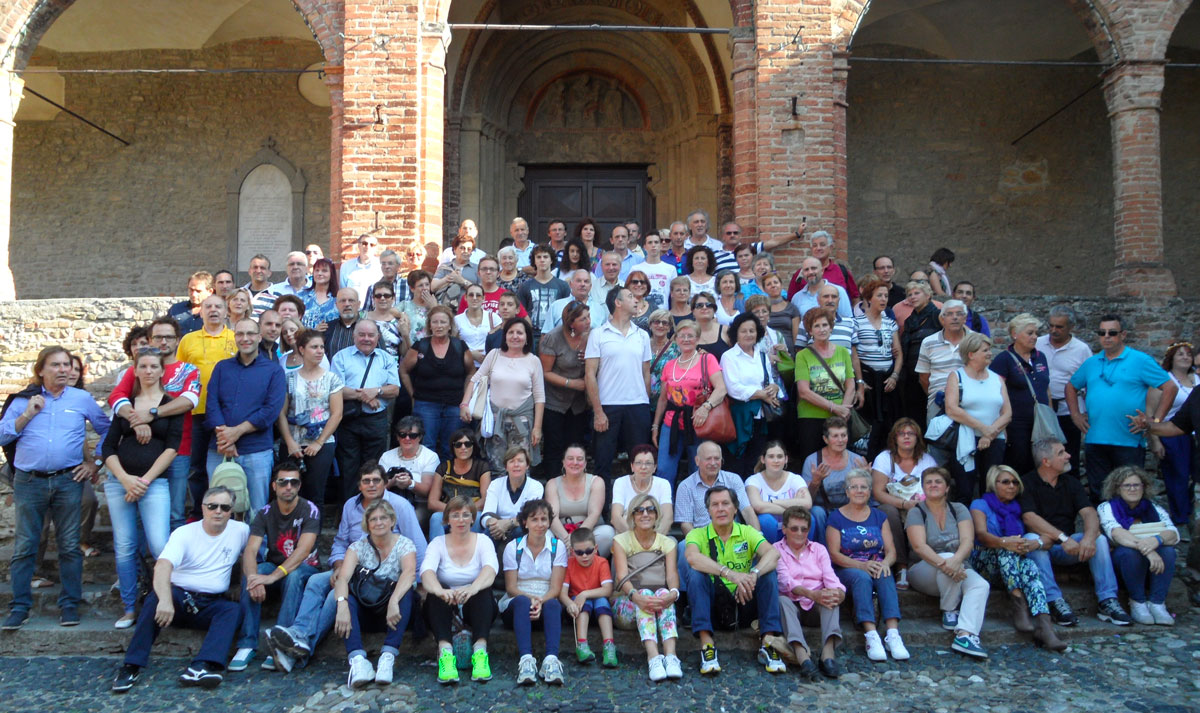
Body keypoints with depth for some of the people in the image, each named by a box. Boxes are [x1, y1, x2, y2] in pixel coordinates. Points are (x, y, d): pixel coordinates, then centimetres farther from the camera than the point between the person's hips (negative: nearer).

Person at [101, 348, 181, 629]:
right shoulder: (125, 404, 13)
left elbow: (172, 448, -3)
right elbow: (108, 447, 8)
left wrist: (144, 481, -10)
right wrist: (125, 479, -7)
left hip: (155, 482, -3)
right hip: (119, 481, 3)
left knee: (160, 546, -14)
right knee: (124, 547, 4)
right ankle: (130, 608, 15)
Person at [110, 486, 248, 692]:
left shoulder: (241, 531, 3)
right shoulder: (184, 533, -7)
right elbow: (162, 566, -24)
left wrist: (241, 584, 8)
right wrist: (165, 600, -42)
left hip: (212, 604, 2)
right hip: (179, 596, -2)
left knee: (233, 610, -30)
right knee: (156, 598, -33)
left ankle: (200, 667, -46)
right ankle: (132, 666, -29)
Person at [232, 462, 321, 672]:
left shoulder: (309, 510, -14)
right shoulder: (265, 513, -4)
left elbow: (303, 551, -26)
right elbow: (250, 550, -16)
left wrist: (273, 576, -40)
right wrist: (253, 577, -38)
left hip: (304, 569, -3)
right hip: (274, 566, 3)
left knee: (293, 576, -36)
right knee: (250, 575, -28)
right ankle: (247, 644, -27)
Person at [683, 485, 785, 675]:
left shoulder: (747, 532, 5)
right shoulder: (697, 534, 0)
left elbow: (773, 553, -15)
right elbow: (692, 557, -25)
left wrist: (753, 574, -37)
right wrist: (730, 573, -40)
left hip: (745, 604, 1)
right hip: (713, 605, -1)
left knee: (767, 570, -20)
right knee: (695, 573, -26)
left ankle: (768, 643, -23)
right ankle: (706, 644, -31)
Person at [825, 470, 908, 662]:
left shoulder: (879, 517, 16)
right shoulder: (836, 518, 5)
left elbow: (891, 550, 7)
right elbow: (834, 554, -5)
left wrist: (885, 563, -18)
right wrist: (861, 565, -21)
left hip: (877, 568, 3)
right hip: (846, 570, -2)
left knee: (886, 577, -31)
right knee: (862, 578, -35)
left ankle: (893, 634, -44)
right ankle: (871, 636, -46)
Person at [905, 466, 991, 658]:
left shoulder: (959, 509, 7)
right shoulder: (916, 512, 0)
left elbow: (968, 541, -10)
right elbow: (919, 546, -16)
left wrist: (956, 560, -32)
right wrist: (942, 563, -35)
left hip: (958, 568, 3)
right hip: (924, 573, -2)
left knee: (981, 585, -28)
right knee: (947, 560, -34)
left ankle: (965, 634, -42)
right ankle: (949, 611, -15)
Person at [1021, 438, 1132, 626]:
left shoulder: (1072, 484, 12)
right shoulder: (1027, 483, -5)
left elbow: (1089, 512, -4)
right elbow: (1029, 518, -19)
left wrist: (1089, 536, -25)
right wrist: (1063, 538, -28)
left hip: (1066, 548, 5)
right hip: (1040, 547, -4)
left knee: (1099, 539, -19)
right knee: (1032, 539, -35)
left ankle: (1107, 601, -19)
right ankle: (1055, 601, -34)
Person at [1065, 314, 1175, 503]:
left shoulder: (1140, 360, -2)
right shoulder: (1091, 363, 11)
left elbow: (1170, 387, -4)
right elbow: (1071, 387, 23)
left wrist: (1156, 420, -10)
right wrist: (1075, 415, 11)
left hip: (1129, 441, -4)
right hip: (1095, 440, 4)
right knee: (1097, 493, 11)